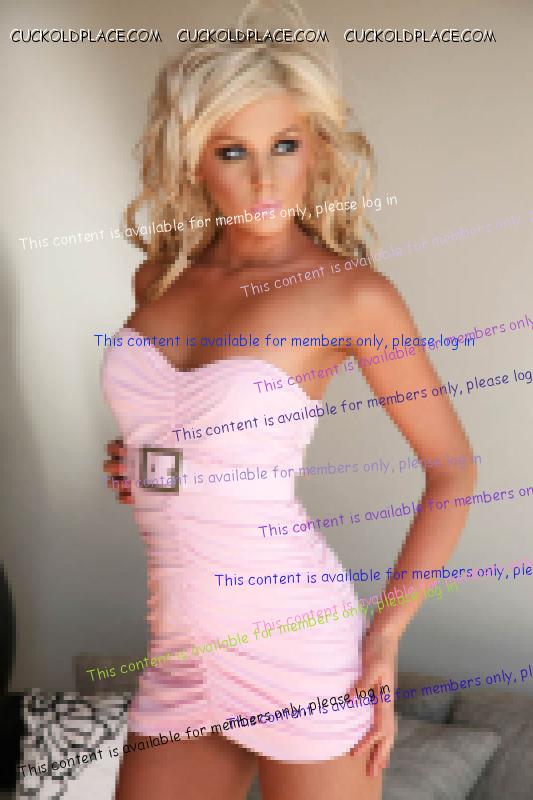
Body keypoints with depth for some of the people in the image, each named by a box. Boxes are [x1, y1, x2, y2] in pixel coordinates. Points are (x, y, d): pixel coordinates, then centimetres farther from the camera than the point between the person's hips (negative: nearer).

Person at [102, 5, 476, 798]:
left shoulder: (353, 294, -10)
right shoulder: (159, 279, 5)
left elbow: (452, 467, -2)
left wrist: (389, 632, -7)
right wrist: (140, 458, 4)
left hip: (295, 651, -5)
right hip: (180, 657, 5)